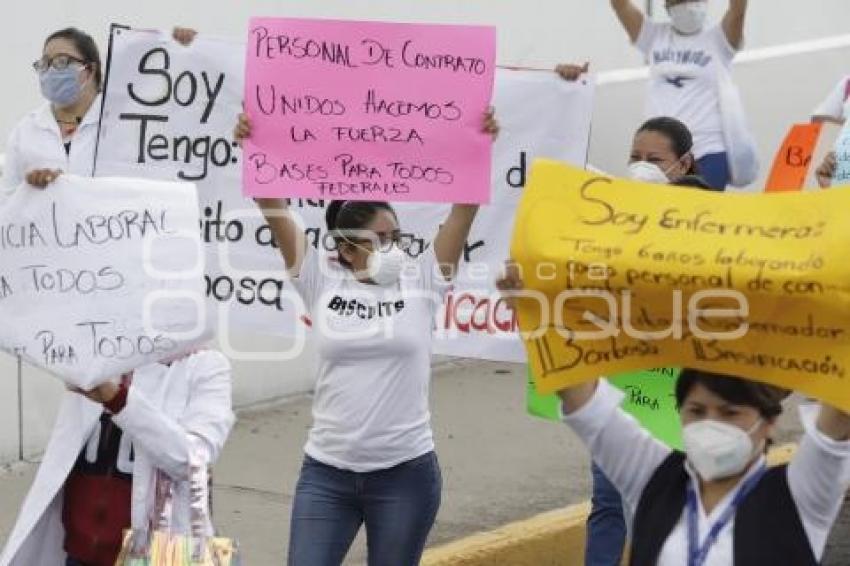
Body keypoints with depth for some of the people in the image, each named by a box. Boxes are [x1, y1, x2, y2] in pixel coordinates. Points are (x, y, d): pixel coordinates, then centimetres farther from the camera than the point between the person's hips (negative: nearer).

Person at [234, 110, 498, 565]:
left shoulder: (421, 281, 0)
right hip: (326, 472, 0)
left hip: (405, 474, 0)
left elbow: (463, 209, -7)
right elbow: (275, 210, -6)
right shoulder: (322, 283, 0)